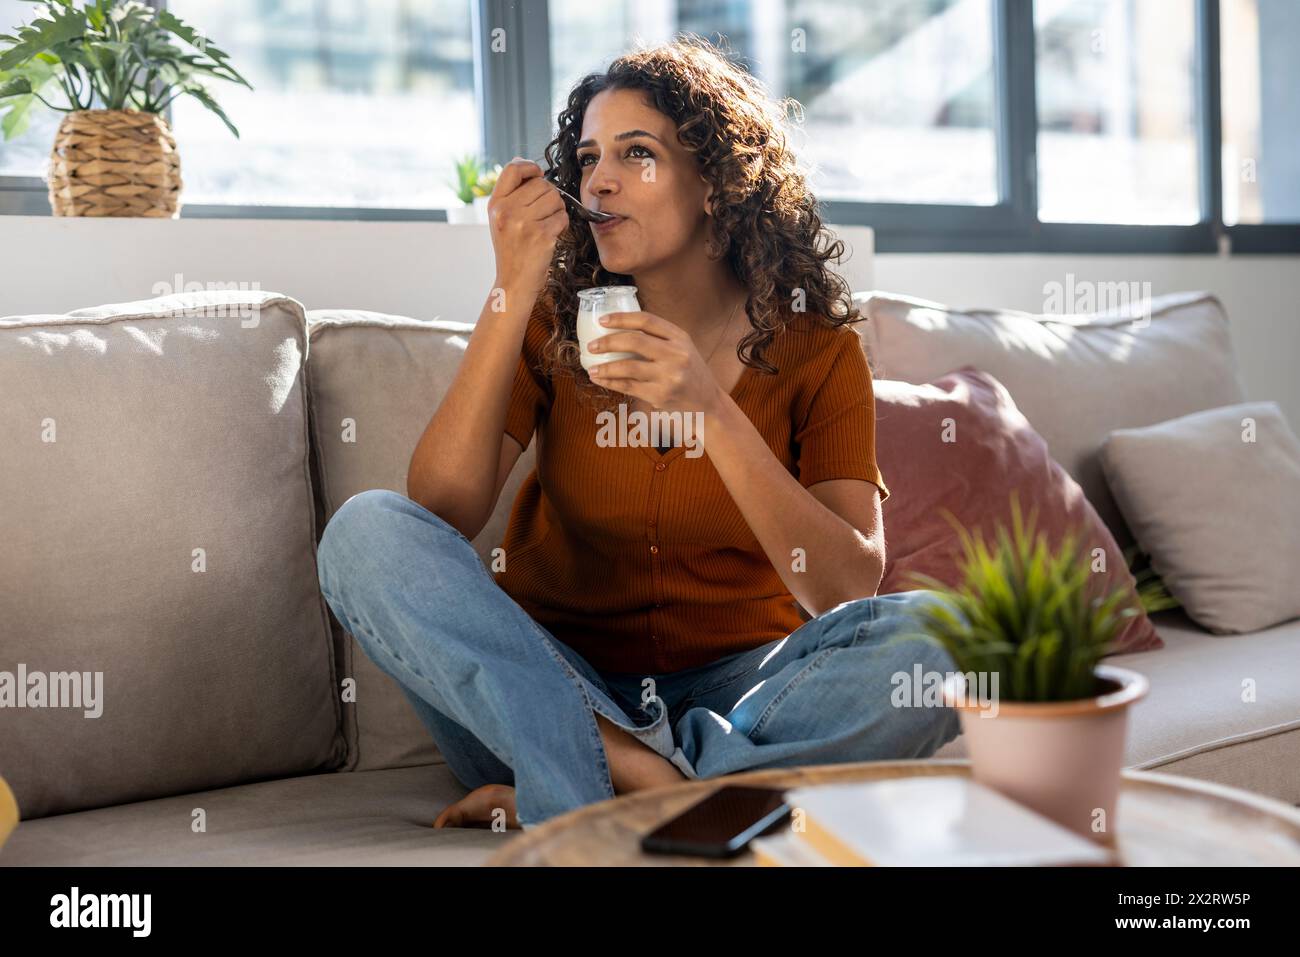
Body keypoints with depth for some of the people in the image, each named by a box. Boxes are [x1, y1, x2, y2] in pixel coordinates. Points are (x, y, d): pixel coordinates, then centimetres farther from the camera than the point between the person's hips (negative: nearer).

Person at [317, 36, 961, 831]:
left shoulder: (816, 347, -2)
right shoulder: (552, 323, 1)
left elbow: (851, 587, -14)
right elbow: (442, 513, -13)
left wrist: (710, 410, -24)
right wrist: (514, 289, -17)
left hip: (735, 692, 0)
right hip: (549, 692, 1)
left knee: (929, 635, -28)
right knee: (369, 531, -21)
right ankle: (653, 782, -28)